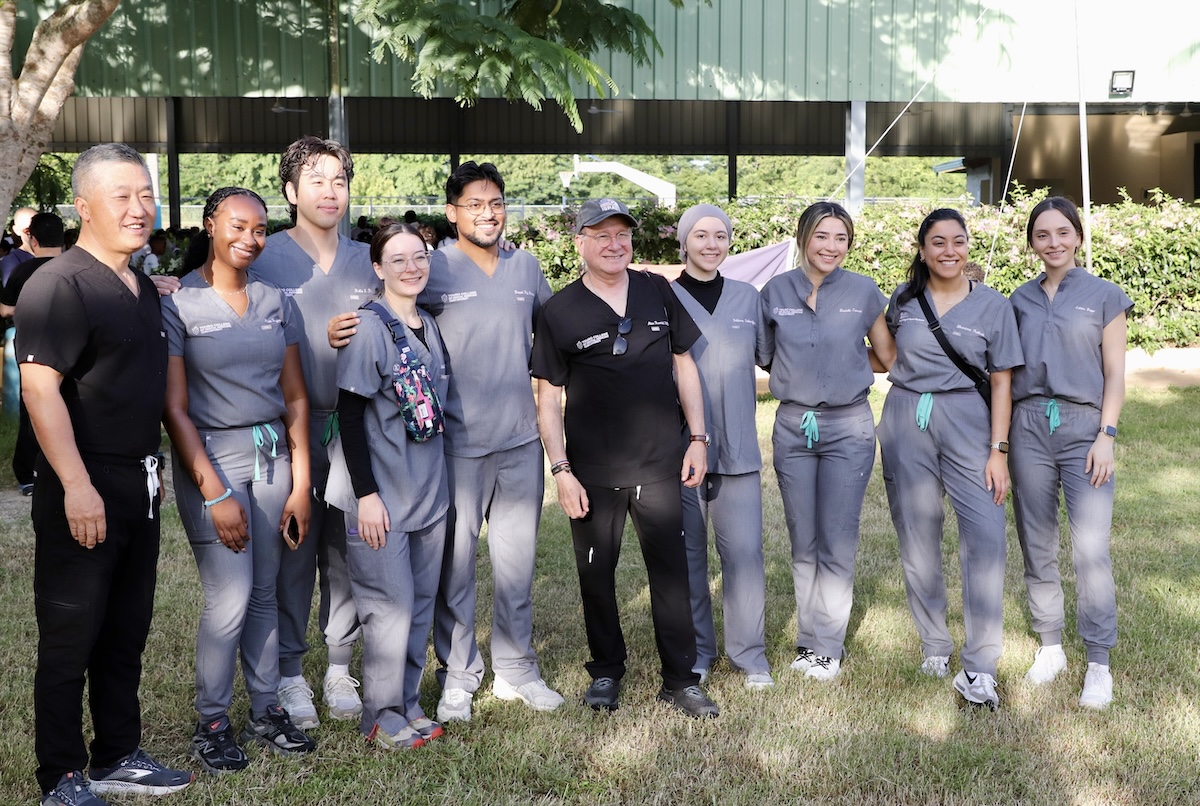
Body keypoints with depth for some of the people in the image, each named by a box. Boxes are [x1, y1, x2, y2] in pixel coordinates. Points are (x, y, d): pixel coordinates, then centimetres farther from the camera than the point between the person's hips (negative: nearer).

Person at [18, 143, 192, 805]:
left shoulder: (144, 291, 14)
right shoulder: (59, 285, -13)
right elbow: (40, 386, -21)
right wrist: (77, 485, -25)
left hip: (139, 486, 8)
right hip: (83, 491, -8)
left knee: (127, 633, 16)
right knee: (70, 639, 2)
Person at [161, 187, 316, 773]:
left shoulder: (277, 302, 8)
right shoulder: (178, 305, -5)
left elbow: (295, 398, 9)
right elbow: (175, 409, -8)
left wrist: (301, 484, 4)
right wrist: (216, 493, -12)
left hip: (273, 454, 4)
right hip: (211, 456, -4)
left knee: (264, 594, 9)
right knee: (229, 600, -5)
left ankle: (265, 711, 22)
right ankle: (211, 724, 13)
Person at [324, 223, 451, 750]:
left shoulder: (430, 326, 9)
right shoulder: (369, 327, -12)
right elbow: (350, 413, -14)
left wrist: (436, 479, 15)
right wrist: (366, 494, -18)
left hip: (429, 486, 7)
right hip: (383, 492, -7)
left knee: (421, 604, 12)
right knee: (391, 606, -2)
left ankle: (408, 704, 26)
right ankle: (382, 717, 14)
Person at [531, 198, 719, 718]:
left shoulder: (659, 293, 5)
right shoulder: (559, 312, -3)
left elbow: (683, 364, 11)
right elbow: (548, 397, -2)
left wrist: (698, 438, 6)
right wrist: (561, 470, -8)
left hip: (659, 465, 2)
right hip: (593, 473, -1)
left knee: (671, 570, 4)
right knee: (597, 573, 9)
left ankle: (681, 679, 16)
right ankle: (606, 671, 27)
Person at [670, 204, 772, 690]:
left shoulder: (747, 298, 11)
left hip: (737, 447, 2)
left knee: (745, 551, -1)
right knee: (686, 552, 6)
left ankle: (749, 653, 13)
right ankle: (696, 651, 21)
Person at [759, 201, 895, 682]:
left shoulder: (864, 292, 0)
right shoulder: (775, 291, 2)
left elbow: (887, 357, 9)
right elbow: (765, 357, 13)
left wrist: (843, 364, 4)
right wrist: (805, 371, 1)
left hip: (848, 427, -2)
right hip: (793, 426, 2)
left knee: (838, 541, -1)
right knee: (803, 542, 9)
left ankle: (827, 647, 10)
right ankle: (810, 639, 20)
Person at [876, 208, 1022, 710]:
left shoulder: (992, 305, 3)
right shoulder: (903, 300, 8)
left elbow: (1001, 382, 1)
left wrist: (998, 451, -5)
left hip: (967, 421, -2)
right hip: (907, 422, 2)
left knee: (986, 536, -15)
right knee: (917, 537, 5)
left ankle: (978, 669, -10)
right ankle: (934, 645, 22)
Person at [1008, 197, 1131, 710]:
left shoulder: (1105, 296, 4)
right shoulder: (1020, 300, 12)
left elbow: (1115, 374, 2)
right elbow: (1009, 370, 13)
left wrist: (1106, 436, -8)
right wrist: (1000, 437, 6)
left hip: (1084, 424, -3)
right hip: (1028, 426, 3)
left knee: (1091, 548, -10)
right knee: (1037, 544, 7)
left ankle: (1098, 663, -1)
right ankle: (1050, 647, 20)